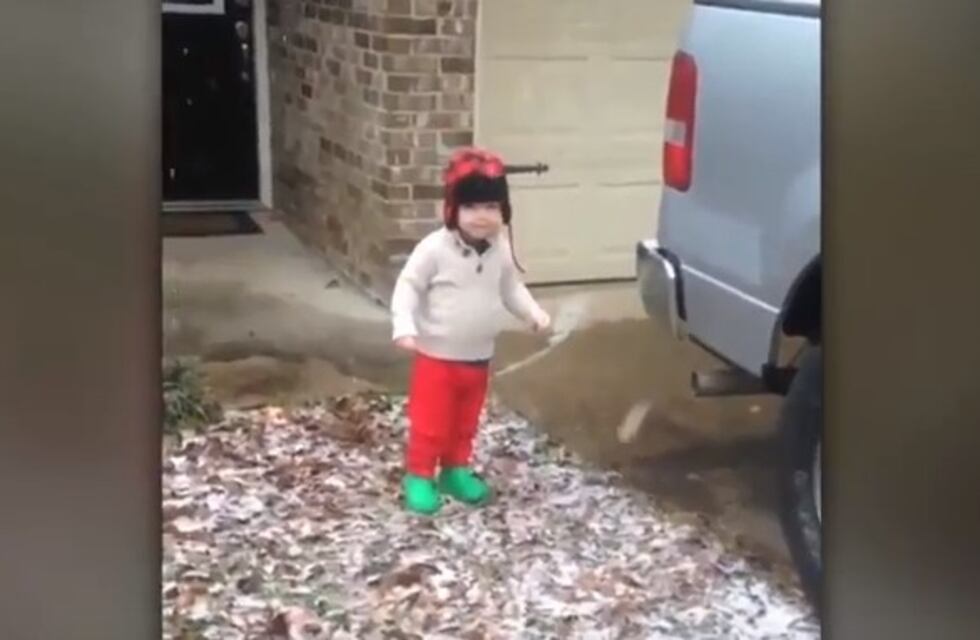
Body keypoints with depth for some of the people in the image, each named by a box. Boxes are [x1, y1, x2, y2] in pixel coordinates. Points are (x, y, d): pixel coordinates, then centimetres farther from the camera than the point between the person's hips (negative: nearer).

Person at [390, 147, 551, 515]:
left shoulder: (500, 250, -2)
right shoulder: (435, 248, -19)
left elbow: (511, 287, 12)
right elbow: (408, 286, -14)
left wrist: (533, 313, -1)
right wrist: (404, 327, -25)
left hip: (479, 356, 5)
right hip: (437, 355, -5)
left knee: (465, 422, 19)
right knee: (430, 422, 3)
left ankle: (456, 470, 36)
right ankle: (419, 476, 18)